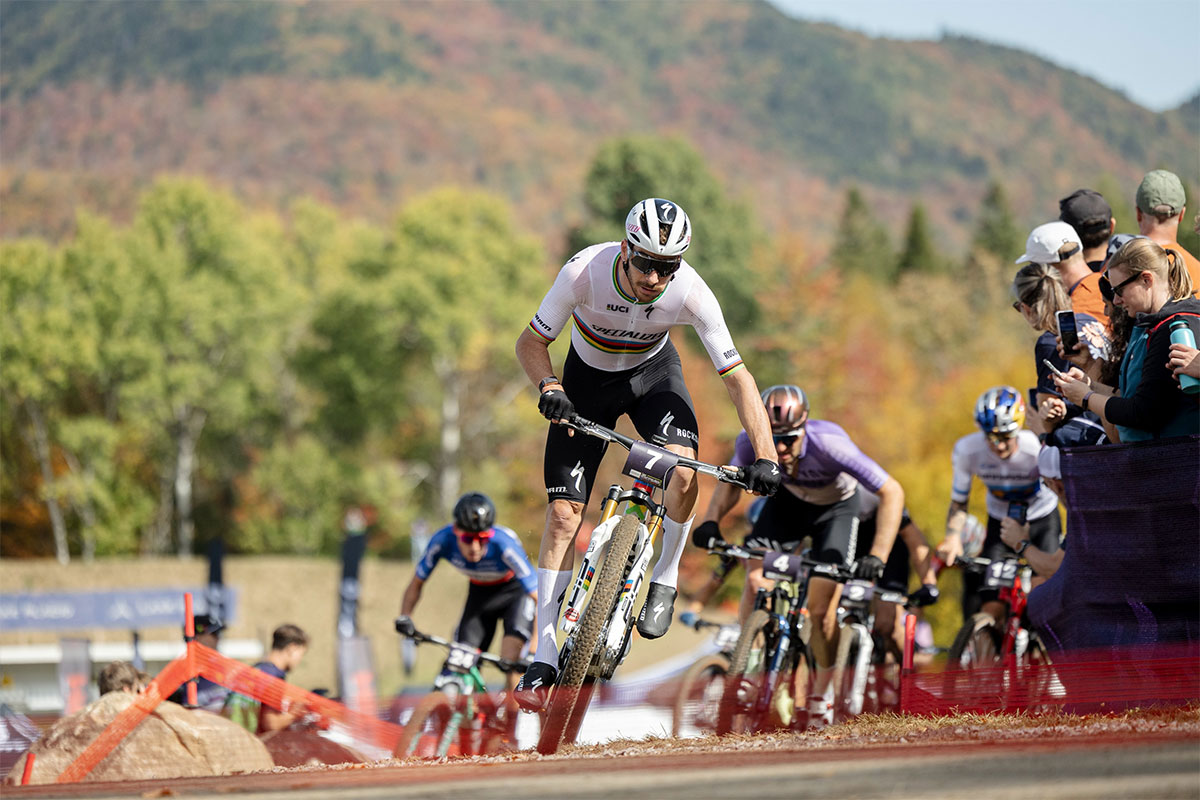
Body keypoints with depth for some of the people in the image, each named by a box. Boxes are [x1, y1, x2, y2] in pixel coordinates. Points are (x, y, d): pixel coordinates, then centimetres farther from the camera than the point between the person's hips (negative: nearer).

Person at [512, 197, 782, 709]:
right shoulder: (584, 273, -33)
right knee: (563, 514, -8)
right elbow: (531, 343, -20)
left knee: (682, 469, -30)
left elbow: (737, 377, -25)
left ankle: (665, 579, -2)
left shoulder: (692, 294, -32)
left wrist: (764, 455, -34)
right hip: (588, 376, 0)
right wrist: (549, 386, -41)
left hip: (652, 372, 0)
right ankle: (544, 656, 0)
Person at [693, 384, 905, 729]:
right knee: (756, 578, -19)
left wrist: (877, 555, -43)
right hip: (787, 500, 3)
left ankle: (823, 686, 12)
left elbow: (891, 492, -36)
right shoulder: (750, 441, -30)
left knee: (821, 609, -12)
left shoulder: (829, 444, -40)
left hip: (835, 509, -3)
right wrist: (710, 522, -24)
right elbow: (730, 482, -6)